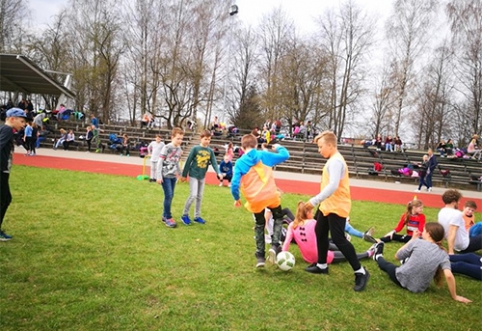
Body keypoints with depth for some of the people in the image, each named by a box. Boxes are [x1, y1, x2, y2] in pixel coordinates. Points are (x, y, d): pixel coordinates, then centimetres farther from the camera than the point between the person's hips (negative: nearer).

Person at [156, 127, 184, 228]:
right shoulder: (166, 148, -12)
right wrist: (159, 176, -15)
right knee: (168, 196, -10)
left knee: (171, 196, 8)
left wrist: (181, 174, 22)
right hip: (165, 176, -7)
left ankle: (165, 216, 20)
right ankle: (168, 217, 0)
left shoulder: (179, 150, 8)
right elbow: (160, 162, -11)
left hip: (173, 176, 7)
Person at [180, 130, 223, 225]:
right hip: (193, 175, -5)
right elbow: (188, 162, -7)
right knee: (193, 195, -11)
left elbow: (214, 163, -5)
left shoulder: (210, 151, 1)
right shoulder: (195, 149, -10)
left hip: (202, 176, 5)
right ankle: (185, 215, 5)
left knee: (199, 197, 10)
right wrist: (184, 175, -5)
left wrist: (219, 173, -23)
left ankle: (197, 216, 21)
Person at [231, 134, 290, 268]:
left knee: (259, 225, 23)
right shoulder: (264, 155, 2)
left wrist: (236, 199, 10)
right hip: (271, 195, 0)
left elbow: (235, 184, -6)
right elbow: (285, 156, 12)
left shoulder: (240, 162, -1)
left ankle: (260, 256, 19)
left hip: (255, 200, 1)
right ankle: (274, 246, 4)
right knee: (278, 218, 25)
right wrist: (279, 147, 32)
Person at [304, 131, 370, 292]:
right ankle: (322, 265, 33)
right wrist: (319, 202, 18)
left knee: (339, 239, -8)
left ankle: (360, 272, 4)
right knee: (320, 232, 19)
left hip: (337, 207, -11)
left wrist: (314, 200, -32)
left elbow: (333, 186, -32)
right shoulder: (333, 160, 12)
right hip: (328, 205, 11)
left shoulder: (335, 161, -21)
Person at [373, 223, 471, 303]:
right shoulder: (443, 254, -7)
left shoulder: (417, 242, -12)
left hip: (401, 279, -3)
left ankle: (378, 256, 61)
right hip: (419, 289, 3)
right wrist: (455, 296, -10)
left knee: (388, 265, 31)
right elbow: (449, 275, -21)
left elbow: (397, 256, 0)